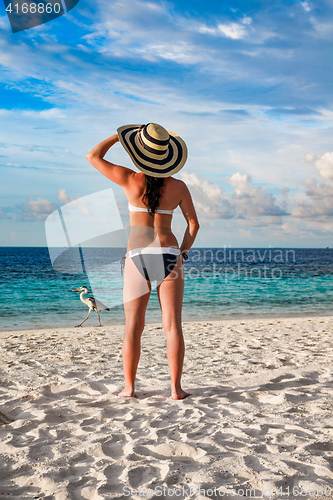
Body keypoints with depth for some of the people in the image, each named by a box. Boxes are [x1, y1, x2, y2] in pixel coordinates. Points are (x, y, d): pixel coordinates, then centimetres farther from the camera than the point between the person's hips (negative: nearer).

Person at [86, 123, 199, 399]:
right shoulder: (178, 186, 2)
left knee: (133, 327, 6)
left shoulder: (131, 180, -4)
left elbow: (93, 156, 6)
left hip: (137, 258, -1)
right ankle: (176, 388, 2)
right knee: (173, 326, 1)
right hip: (168, 256, 1)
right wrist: (182, 253, 12)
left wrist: (117, 137, 15)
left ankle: (129, 387, 9)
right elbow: (194, 223, 5)